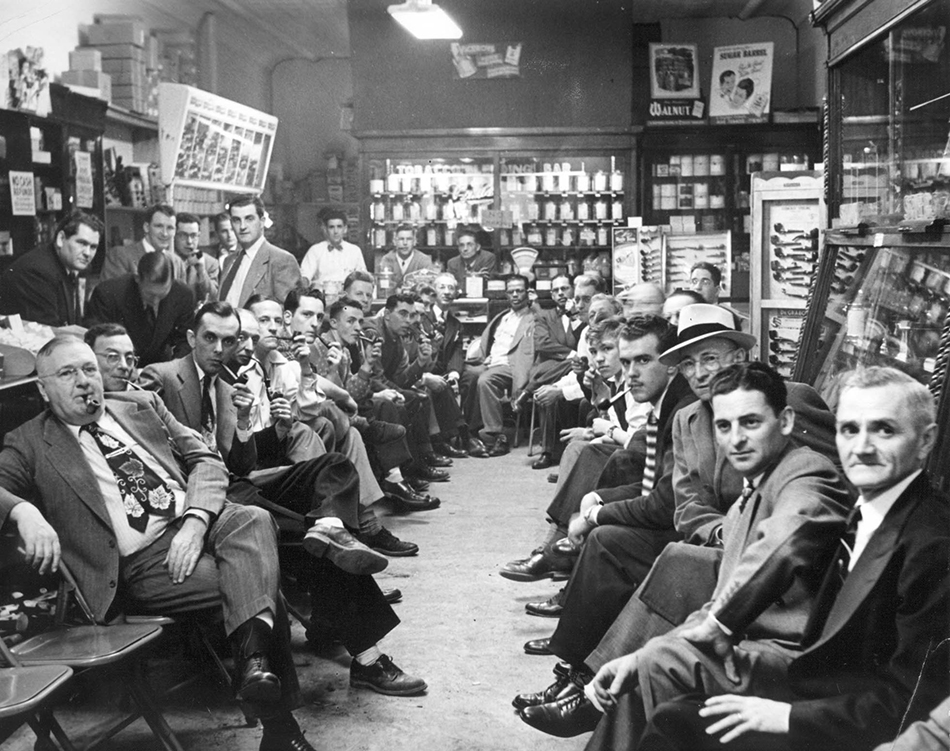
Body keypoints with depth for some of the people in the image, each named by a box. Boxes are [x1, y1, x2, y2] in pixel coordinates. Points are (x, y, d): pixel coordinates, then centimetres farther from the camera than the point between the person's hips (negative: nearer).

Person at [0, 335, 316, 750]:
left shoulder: (141, 405, 19)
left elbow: (206, 460, 13)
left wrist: (195, 522, -6)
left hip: (196, 523, 4)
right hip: (138, 560, -3)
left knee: (253, 520, -31)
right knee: (258, 588, -25)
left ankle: (255, 660, -45)